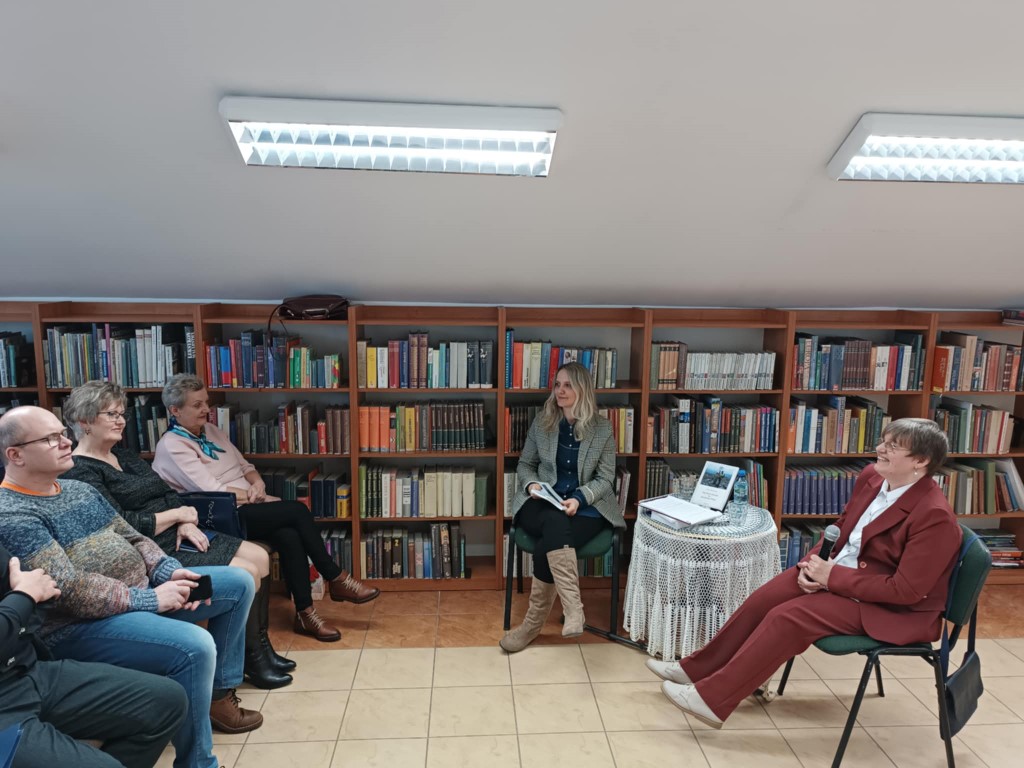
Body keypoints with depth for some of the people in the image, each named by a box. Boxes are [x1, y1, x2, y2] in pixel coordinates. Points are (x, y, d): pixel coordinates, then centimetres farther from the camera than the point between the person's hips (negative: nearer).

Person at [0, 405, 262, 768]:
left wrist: (168, 571, -5)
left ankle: (218, 693, 17)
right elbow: (68, 589, -25)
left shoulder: (80, 489, 11)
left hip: (139, 590, 10)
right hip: (79, 624, -9)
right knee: (195, 646, -32)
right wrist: (150, 598, -22)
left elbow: (132, 538, 13)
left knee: (239, 582, 7)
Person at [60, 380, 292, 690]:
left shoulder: (123, 455, 15)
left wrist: (186, 524, -5)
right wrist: (177, 515, -10)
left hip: (177, 535, 9)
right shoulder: (79, 472, -13)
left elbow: (167, 492, 14)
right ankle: (252, 660, 1)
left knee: (260, 557, -1)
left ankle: (261, 645, 11)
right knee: (246, 573, -18)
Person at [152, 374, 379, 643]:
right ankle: (336, 579, -9)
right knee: (298, 511, -22)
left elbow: (245, 466, 19)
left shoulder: (211, 430, 16)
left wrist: (257, 483, -4)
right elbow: (211, 491, -16)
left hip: (247, 508, 7)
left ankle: (305, 613, -17)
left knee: (290, 535, -24)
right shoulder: (171, 446, -8)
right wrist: (259, 497, -13)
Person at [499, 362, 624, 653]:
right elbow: (524, 464, 15)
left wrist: (580, 499, -18)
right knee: (555, 524, -37)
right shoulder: (541, 422, 6)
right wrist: (531, 484, -8)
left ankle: (534, 620, -21)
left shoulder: (602, 428, 1)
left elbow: (606, 478, 0)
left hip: (586, 507, -1)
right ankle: (573, 608, -42)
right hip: (542, 504, 1)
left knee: (549, 544, -32)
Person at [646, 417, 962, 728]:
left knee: (788, 617, -21)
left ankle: (712, 698, -13)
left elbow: (906, 590, -25)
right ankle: (697, 668, 8)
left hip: (891, 609, -8)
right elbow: (840, 530, 10)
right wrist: (813, 563, -8)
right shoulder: (872, 476, -2)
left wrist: (832, 575, -23)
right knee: (764, 599, -5)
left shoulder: (934, 516, -25)